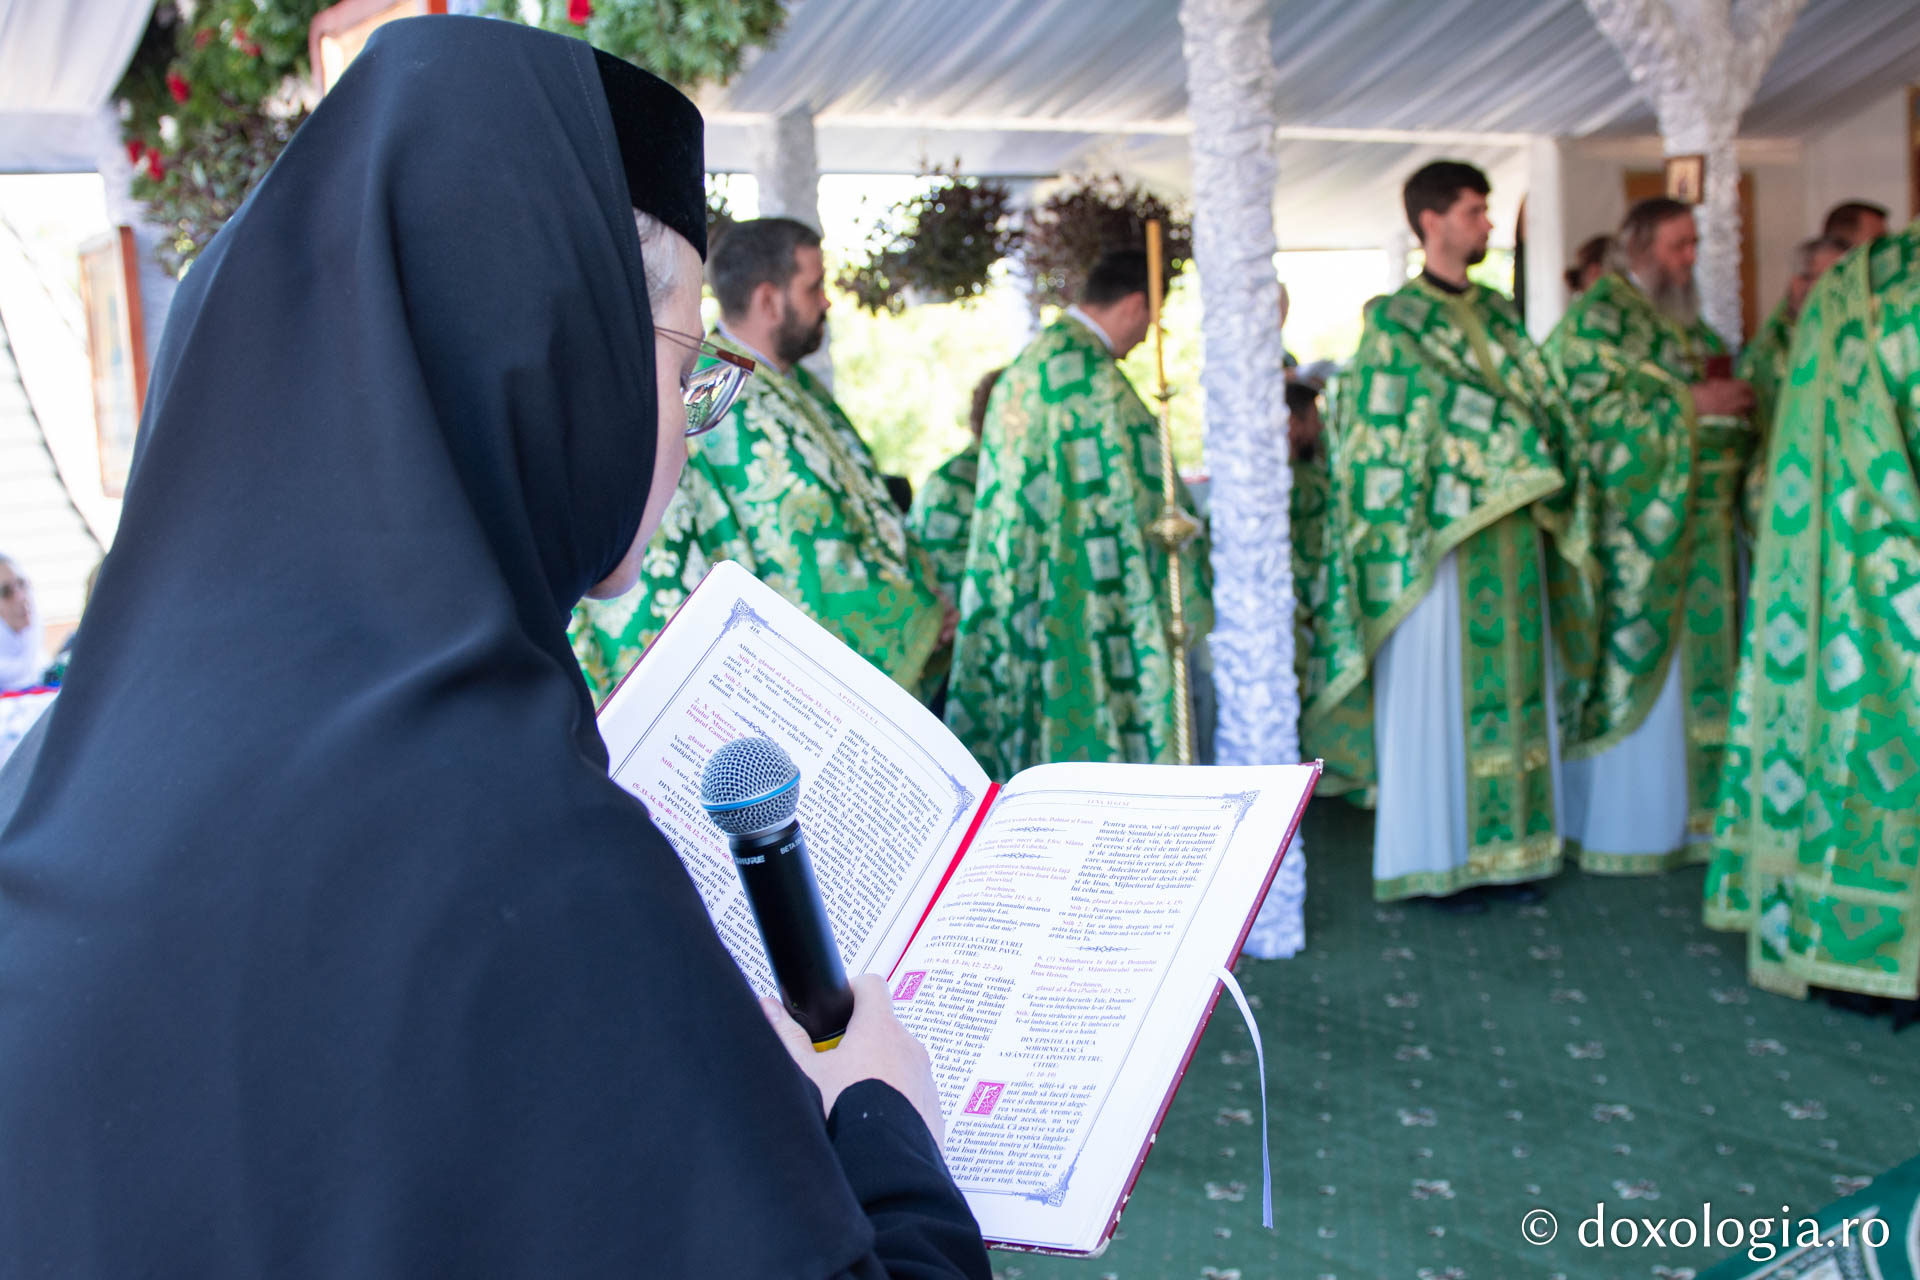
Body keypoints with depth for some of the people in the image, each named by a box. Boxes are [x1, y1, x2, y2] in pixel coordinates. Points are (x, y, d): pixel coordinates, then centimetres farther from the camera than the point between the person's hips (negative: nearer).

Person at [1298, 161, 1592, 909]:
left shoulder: (1498, 315, 16)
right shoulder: (1395, 323, -4)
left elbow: (1541, 405, 15)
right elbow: (1383, 439, -11)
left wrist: (1548, 491, -1)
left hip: (1511, 539, 7)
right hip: (1441, 538, -6)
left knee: (1512, 688, 9)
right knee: (1437, 694, -1)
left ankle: (1505, 846, 18)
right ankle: (1439, 860, 8)